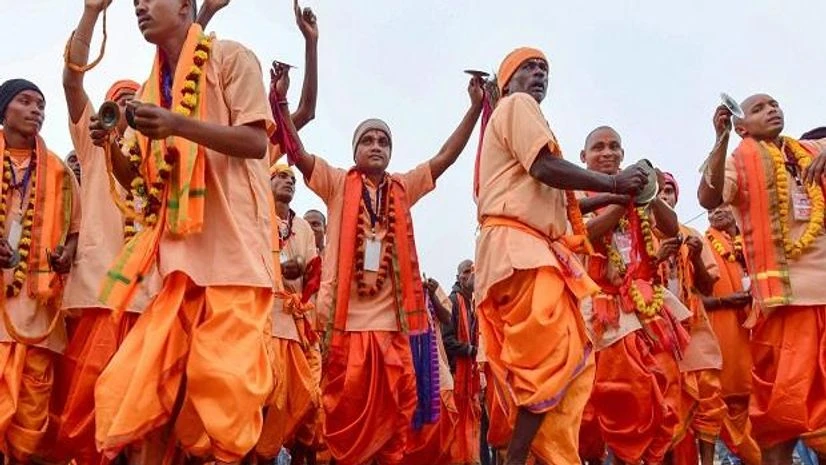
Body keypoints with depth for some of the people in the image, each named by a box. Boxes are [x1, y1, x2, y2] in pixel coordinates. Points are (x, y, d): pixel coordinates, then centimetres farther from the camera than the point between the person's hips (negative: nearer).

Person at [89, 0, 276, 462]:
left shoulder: (230, 58, 3)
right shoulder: (153, 88, 20)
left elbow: (257, 142, -8)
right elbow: (140, 180, 22)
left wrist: (179, 124, -19)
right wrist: (111, 145, 1)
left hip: (231, 244, -6)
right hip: (179, 250, 6)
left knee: (224, 374, -8)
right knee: (142, 377, 1)